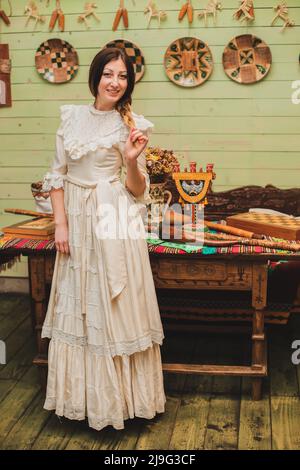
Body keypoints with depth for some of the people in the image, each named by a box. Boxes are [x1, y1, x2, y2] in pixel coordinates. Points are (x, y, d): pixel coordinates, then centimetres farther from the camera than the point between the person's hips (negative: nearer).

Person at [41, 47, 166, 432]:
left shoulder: (132, 125, -1)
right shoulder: (71, 116, 7)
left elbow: (138, 191, -1)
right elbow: (57, 175, 7)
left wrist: (132, 160, -19)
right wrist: (60, 223, -2)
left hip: (115, 223, -3)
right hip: (77, 220, 4)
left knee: (114, 307, 2)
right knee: (77, 307, 11)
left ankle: (117, 396, 20)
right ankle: (84, 395, 28)